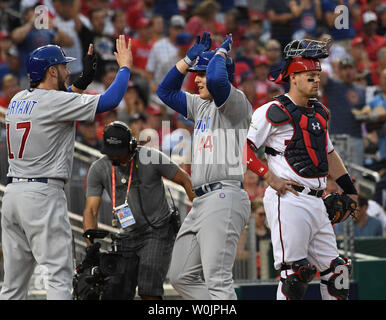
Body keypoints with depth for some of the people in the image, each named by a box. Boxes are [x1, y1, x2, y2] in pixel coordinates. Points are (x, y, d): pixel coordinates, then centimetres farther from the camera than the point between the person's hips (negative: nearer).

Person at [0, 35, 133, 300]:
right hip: (44, 195, -8)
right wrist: (125, 67, 2)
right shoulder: (54, 101, -10)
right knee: (60, 275, -8)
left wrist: (84, 80, 29)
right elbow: (109, 101, -12)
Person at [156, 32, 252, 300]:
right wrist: (190, 58, 22)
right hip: (202, 202, 10)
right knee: (182, 277, 10)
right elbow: (166, 91, 30)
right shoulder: (201, 106, 22)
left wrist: (220, 53, -7)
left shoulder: (235, 101, -6)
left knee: (217, 280, -20)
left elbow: (216, 80, -26)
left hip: (224, 198, -10)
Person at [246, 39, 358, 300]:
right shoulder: (273, 112, -6)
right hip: (288, 200, -8)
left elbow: (329, 154, 30)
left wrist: (350, 191, 25)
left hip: (317, 201, 8)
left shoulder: (319, 112, 19)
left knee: (336, 273, 6)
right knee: (295, 273, -12)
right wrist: (271, 179, -15)